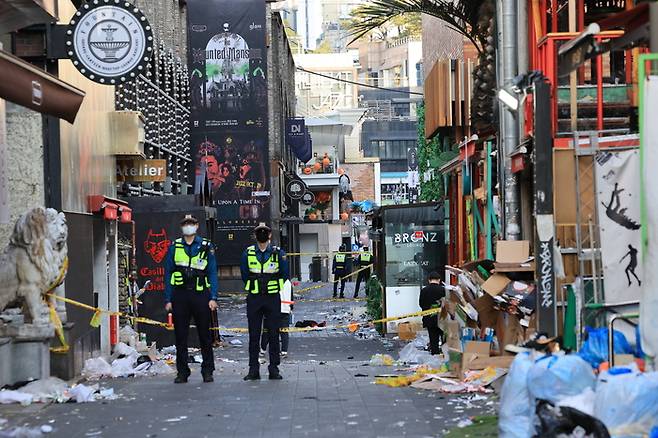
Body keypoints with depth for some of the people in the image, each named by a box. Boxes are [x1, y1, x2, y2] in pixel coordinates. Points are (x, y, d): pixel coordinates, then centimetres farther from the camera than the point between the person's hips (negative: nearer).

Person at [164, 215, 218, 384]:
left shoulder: (206, 247, 5)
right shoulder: (174, 247, 8)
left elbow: (212, 273, 4)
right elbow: (168, 273, 8)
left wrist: (213, 298, -5)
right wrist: (168, 299, 1)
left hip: (200, 295, -1)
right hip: (179, 296, 1)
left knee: (205, 335, 3)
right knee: (180, 336, 4)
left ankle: (207, 371, 13)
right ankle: (182, 372, 12)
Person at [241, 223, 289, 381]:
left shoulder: (278, 253, 3)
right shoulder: (248, 253, 5)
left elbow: (285, 275, 7)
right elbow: (244, 275, 13)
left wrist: (272, 286, 8)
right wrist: (254, 286, 11)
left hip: (273, 298, -1)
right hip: (254, 299, 1)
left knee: (273, 334, 1)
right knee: (253, 335, 1)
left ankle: (274, 369, 6)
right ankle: (253, 369, 6)